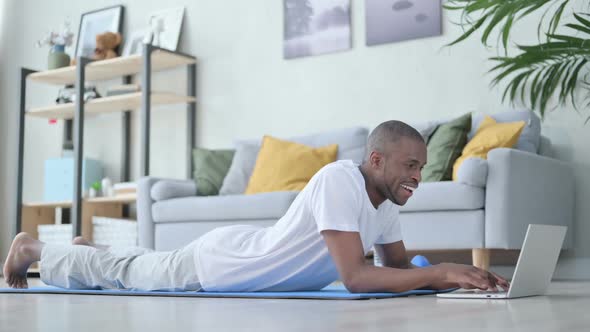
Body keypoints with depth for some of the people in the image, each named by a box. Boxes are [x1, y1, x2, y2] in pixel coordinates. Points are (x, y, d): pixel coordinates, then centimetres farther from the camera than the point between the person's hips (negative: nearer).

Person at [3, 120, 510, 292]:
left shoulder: (386, 201, -8)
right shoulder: (340, 179, -35)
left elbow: (401, 267, 2)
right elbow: (355, 277, -41)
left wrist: (460, 277, -14)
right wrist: (442, 271, -41)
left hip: (245, 255, 7)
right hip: (215, 264, -7)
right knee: (124, 274, 17)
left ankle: (91, 248, 59)